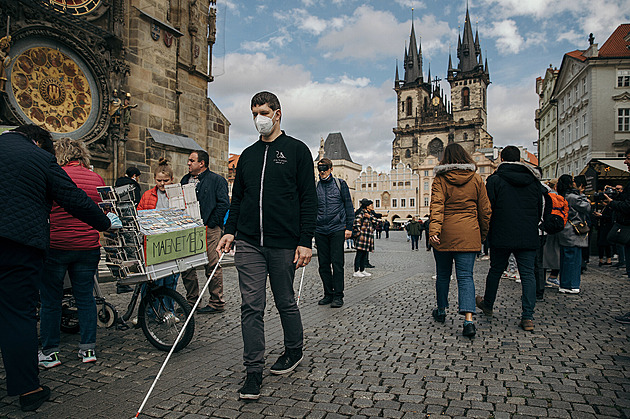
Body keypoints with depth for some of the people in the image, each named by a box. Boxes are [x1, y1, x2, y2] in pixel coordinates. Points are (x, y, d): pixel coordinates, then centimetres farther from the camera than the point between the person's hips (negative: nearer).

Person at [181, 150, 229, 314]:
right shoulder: (185, 179, 18)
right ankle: (191, 300, 22)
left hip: (208, 229, -7)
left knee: (212, 265, -4)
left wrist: (210, 223, -12)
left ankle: (217, 303, 7)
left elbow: (223, 203, -10)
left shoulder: (217, 180, -3)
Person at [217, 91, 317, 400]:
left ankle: (294, 351, 36)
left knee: (285, 303, 11)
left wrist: (305, 241, -11)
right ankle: (253, 371, 10)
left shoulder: (296, 150, 2)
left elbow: (308, 199, -3)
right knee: (251, 306, 1)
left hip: (283, 244, -3)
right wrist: (230, 231, 5)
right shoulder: (248, 155, 15)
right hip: (248, 244, 4)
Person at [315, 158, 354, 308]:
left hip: (337, 229, -3)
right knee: (323, 264, 6)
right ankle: (328, 294, 17)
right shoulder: (315, 187, 12)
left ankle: (338, 296, 3)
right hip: (320, 231, 3)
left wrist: (349, 227, -2)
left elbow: (349, 206, 4)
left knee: (337, 263, -5)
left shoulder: (340, 184, 5)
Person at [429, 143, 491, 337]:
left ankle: (441, 310, 30)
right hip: (469, 235, 1)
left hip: (445, 234, -1)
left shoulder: (440, 180, -2)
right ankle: (468, 319, -15)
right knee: (465, 276, -1)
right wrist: (482, 234, 18)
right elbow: (485, 210, 8)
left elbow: (437, 207, -16)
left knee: (443, 274, 14)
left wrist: (434, 230, -25)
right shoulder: (476, 179, 5)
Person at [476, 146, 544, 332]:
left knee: (496, 270, 13)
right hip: (529, 237, 3)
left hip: (502, 236, -2)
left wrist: (486, 232, 5)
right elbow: (540, 210, 14)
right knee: (528, 274, 4)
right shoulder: (534, 181, 8)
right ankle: (528, 317, -1)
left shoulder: (495, 180, -5)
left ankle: (487, 305, 32)